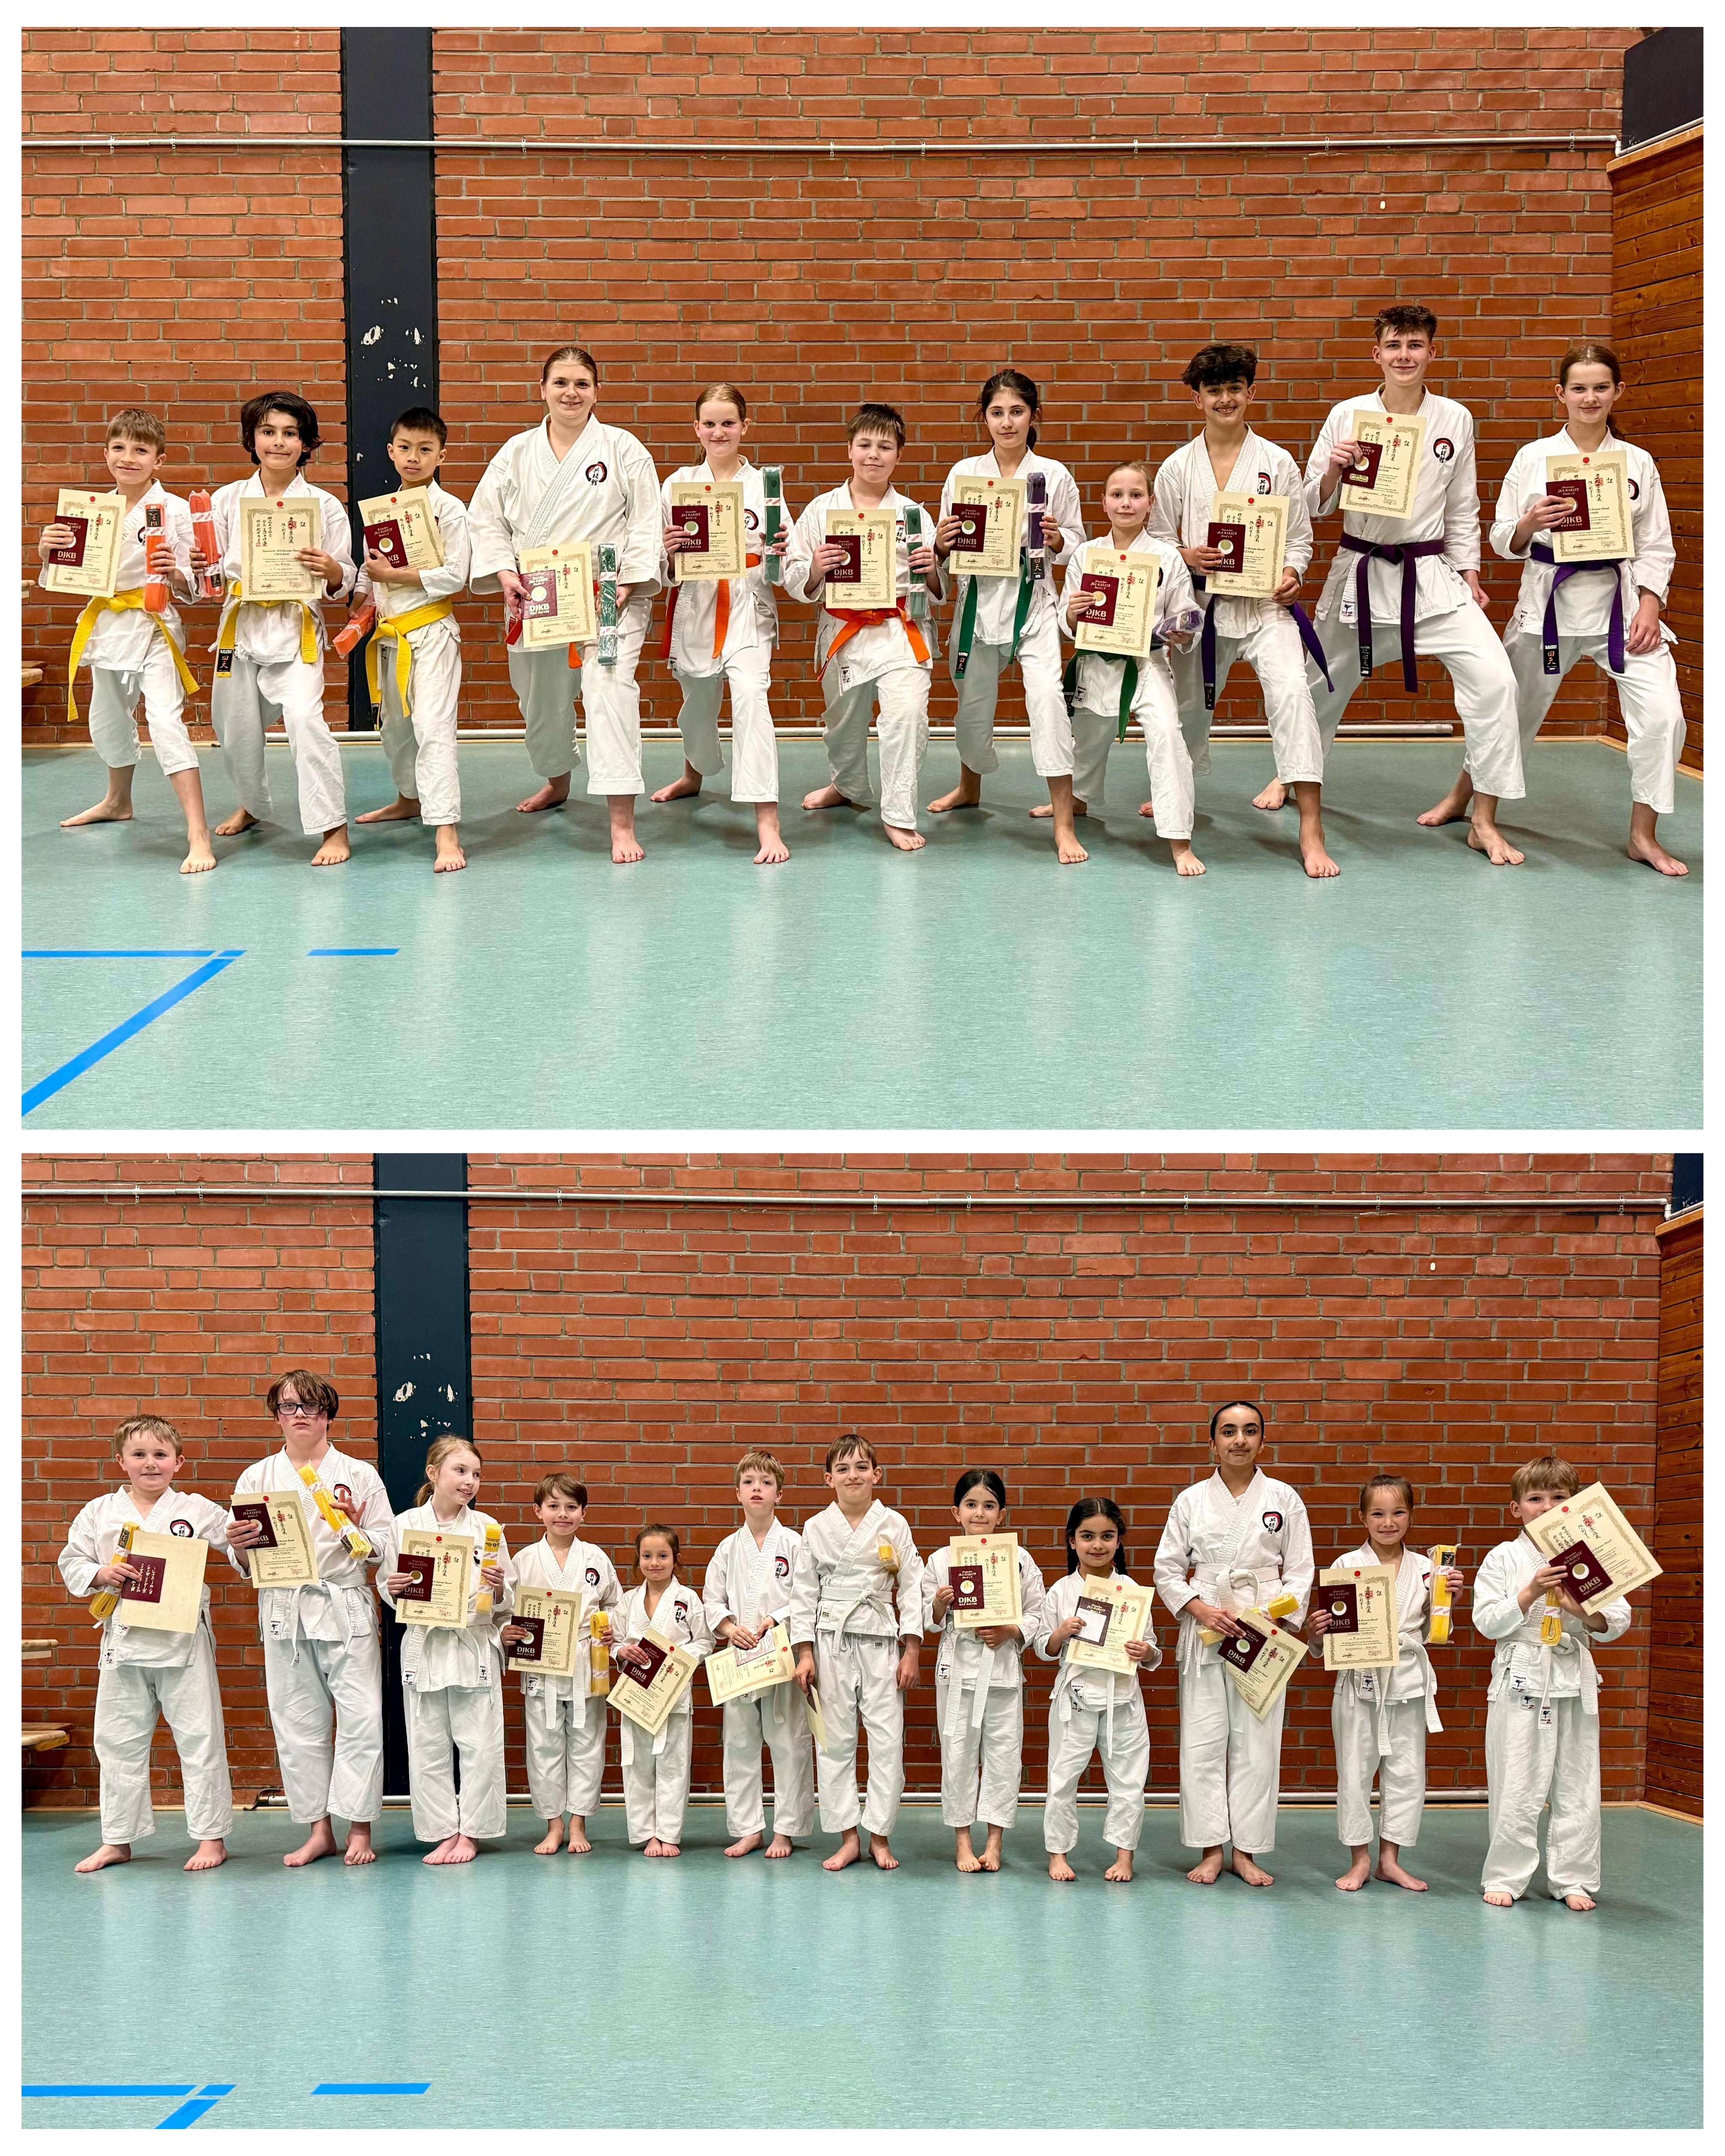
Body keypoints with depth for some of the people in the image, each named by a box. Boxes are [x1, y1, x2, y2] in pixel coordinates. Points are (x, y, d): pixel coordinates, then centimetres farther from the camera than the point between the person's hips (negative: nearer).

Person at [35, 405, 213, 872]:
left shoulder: (173, 510, -10)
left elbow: (192, 588, -9)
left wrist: (174, 574, -31)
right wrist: (48, 551, -10)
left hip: (154, 627, -6)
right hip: (107, 625, 6)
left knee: (166, 721, -21)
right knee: (108, 720, 23)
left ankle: (198, 835, -24)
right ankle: (118, 802, 51)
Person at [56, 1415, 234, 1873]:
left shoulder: (198, 1510, 1)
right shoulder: (100, 1513, 5)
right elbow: (71, 1563, 8)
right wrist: (102, 1573, -10)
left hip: (182, 1637, -2)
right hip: (124, 1638, 2)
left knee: (199, 1737, 1)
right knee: (118, 1740, 9)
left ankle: (212, 1837, 11)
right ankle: (117, 1841, 21)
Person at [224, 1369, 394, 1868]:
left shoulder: (359, 1474, 6)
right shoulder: (257, 1478, 10)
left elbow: (387, 1550, 4)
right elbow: (242, 1564, 10)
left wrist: (356, 1529, -15)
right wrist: (240, 1546, -12)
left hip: (345, 1608, -2)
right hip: (283, 1611, 2)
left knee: (361, 1717, -8)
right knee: (298, 1722, 5)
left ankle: (359, 1828, 1)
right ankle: (318, 1831, 15)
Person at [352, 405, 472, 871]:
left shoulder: (449, 509, -9)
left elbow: (455, 576, -15)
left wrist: (394, 575, -17)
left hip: (431, 629, -7)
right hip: (390, 632, 7)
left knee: (433, 726, -16)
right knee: (393, 722, 20)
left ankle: (446, 832, -21)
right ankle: (410, 799, 42)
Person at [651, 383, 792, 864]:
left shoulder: (763, 484, 1)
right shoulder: (678, 483, 4)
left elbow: (781, 570, 2)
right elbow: (662, 567, 5)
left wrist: (781, 554, -19)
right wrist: (669, 551, -16)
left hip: (747, 607, -3)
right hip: (694, 605, 3)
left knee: (750, 695, -24)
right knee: (697, 701, 18)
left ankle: (768, 823, -27)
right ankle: (694, 774, 55)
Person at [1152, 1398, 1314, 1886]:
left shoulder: (1284, 1499, 5)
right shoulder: (1192, 1500, 5)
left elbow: (1299, 1572, 6)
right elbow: (1167, 1569, 7)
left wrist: (1274, 1618, -10)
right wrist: (1202, 1610, -9)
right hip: (1205, 1632, 0)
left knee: (1257, 1744, 1)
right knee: (1203, 1742, -1)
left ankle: (1246, 1851, 10)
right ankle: (1211, 1850, 8)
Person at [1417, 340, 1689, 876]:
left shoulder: (1637, 463, 3)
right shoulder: (1534, 458, 0)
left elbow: (1656, 548, 5)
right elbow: (1505, 541, 2)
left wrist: (1649, 607, -9)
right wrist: (1530, 524, -19)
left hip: (1618, 601, 0)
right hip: (1549, 601, 0)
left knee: (1661, 712, -15)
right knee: (1514, 706, 14)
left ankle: (1644, 836, -2)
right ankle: (1462, 796, 40)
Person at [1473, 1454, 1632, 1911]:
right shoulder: (1503, 1559, 2)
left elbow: (1617, 1623, 2)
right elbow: (1487, 1623, -5)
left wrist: (1585, 1611, -18)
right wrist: (1530, 1594, -16)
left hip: (1573, 1683, 2)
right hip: (1520, 1680, -2)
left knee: (1576, 1785, 5)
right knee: (1515, 1787, 0)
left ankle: (1572, 1879, 15)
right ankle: (1506, 1877, 11)